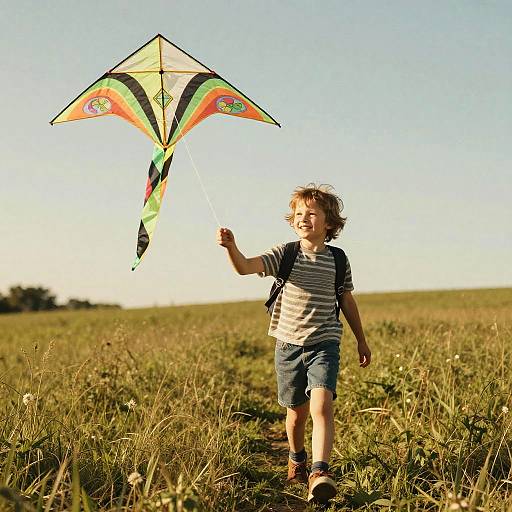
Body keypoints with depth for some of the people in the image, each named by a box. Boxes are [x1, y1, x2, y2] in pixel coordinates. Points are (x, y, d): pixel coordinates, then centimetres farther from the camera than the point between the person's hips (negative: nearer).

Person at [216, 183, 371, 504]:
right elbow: (246, 267, -19)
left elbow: (347, 301, 14)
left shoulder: (337, 261, 1)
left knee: (322, 405, -22)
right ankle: (297, 459, 43)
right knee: (297, 412, 15)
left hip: (325, 344, -1)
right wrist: (231, 247, -41)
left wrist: (362, 341, 20)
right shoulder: (285, 254, -3)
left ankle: (320, 473, -29)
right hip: (289, 344, 1)